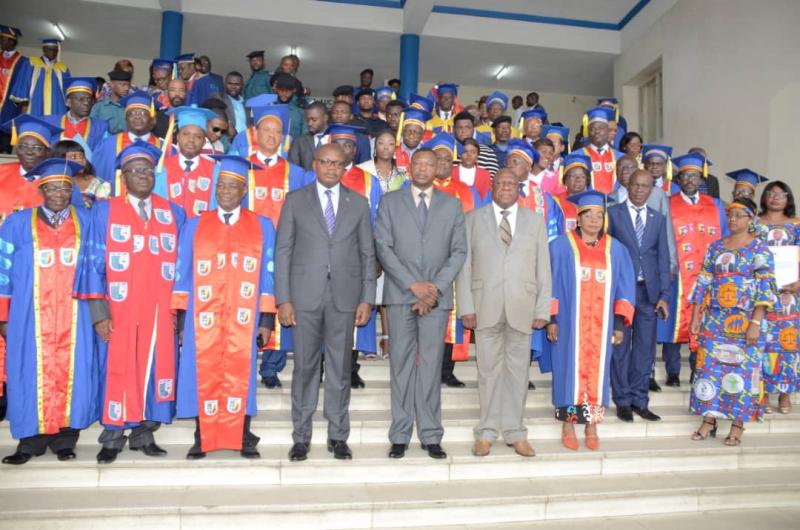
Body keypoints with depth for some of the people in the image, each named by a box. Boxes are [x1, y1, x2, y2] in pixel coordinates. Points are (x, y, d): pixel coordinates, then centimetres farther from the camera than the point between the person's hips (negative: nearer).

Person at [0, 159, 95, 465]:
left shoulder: (85, 222, 6)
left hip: (73, 318, 0)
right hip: (31, 317, 0)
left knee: (70, 375, 1)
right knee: (31, 376, 2)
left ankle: (64, 440, 12)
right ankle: (31, 441, 14)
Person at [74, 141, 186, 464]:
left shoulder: (173, 213, 9)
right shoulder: (105, 211, 4)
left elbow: (181, 263, 8)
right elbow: (93, 262, -1)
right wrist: (99, 311, -10)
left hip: (159, 313, 2)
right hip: (118, 311, -2)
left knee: (155, 371, 5)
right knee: (117, 372, 3)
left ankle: (144, 434, 20)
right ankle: (112, 438, 18)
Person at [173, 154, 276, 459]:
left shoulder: (262, 226, 8)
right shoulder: (195, 226, 10)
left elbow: (267, 274, 4)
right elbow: (182, 273, 8)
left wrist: (267, 319, -2)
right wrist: (181, 317, 1)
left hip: (243, 319, -1)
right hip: (203, 318, 1)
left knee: (240, 373, 0)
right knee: (204, 374, 1)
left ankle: (242, 437, 12)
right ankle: (202, 438, 14)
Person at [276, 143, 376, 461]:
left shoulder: (358, 203, 10)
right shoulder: (295, 200, 7)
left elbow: (367, 253, 9)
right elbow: (283, 251, 3)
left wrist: (367, 298, 1)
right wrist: (283, 299, -4)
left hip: (345, 295, 1)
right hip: (306, 295, -1)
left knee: (340, 368, 6)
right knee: (305, 367, 4)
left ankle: (338, 437, 19)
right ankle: (301, 437, 17)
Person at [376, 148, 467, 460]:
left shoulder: (452, 205, 12)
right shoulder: (390, 202, 9)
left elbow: (459, 251, 6)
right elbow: (383, 247, 0)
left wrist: (435, 287, -7)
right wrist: (413, 284, -9)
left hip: (437, 296, 1)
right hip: (400, 294, 0)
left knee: (431, 365, 3)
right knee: (401, 364, 3)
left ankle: (431, 436, 12)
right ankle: (400, 436, 11)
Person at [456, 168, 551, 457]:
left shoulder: (534, 220, 12)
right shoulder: (473, 219, 8)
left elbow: (543, 268, 8)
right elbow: (464, 265, 3)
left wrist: (542, 310, 1)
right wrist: (465, 307, -5)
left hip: (521, 307, 1)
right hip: (486, 306, -1)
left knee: (518, 370, 5)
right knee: (488, 369, 4)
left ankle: (515, 432, 18)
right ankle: (487, 433, 16)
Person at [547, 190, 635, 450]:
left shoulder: (615, 249, 7)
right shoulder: (562, 245, 0)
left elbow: (625, 287, 7)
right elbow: (552, 283, -2)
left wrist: (619, 322, -1)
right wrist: (551, 318, -7)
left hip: (601, 325, 2)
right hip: (570, 322, -2)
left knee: (597, 369, 7)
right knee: (571, 368, 3)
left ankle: (592, 428, 18)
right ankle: (568, 426, 14)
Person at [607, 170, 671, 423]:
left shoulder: (659, 219, 11)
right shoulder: (613, 213, 0)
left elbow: (663, 259, 9)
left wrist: (664, 295, 2)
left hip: (648, 291, 3)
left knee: (645, 348, 7)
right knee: (620, 347, 3)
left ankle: (639, 400, 19)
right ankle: (623, 401, 15)